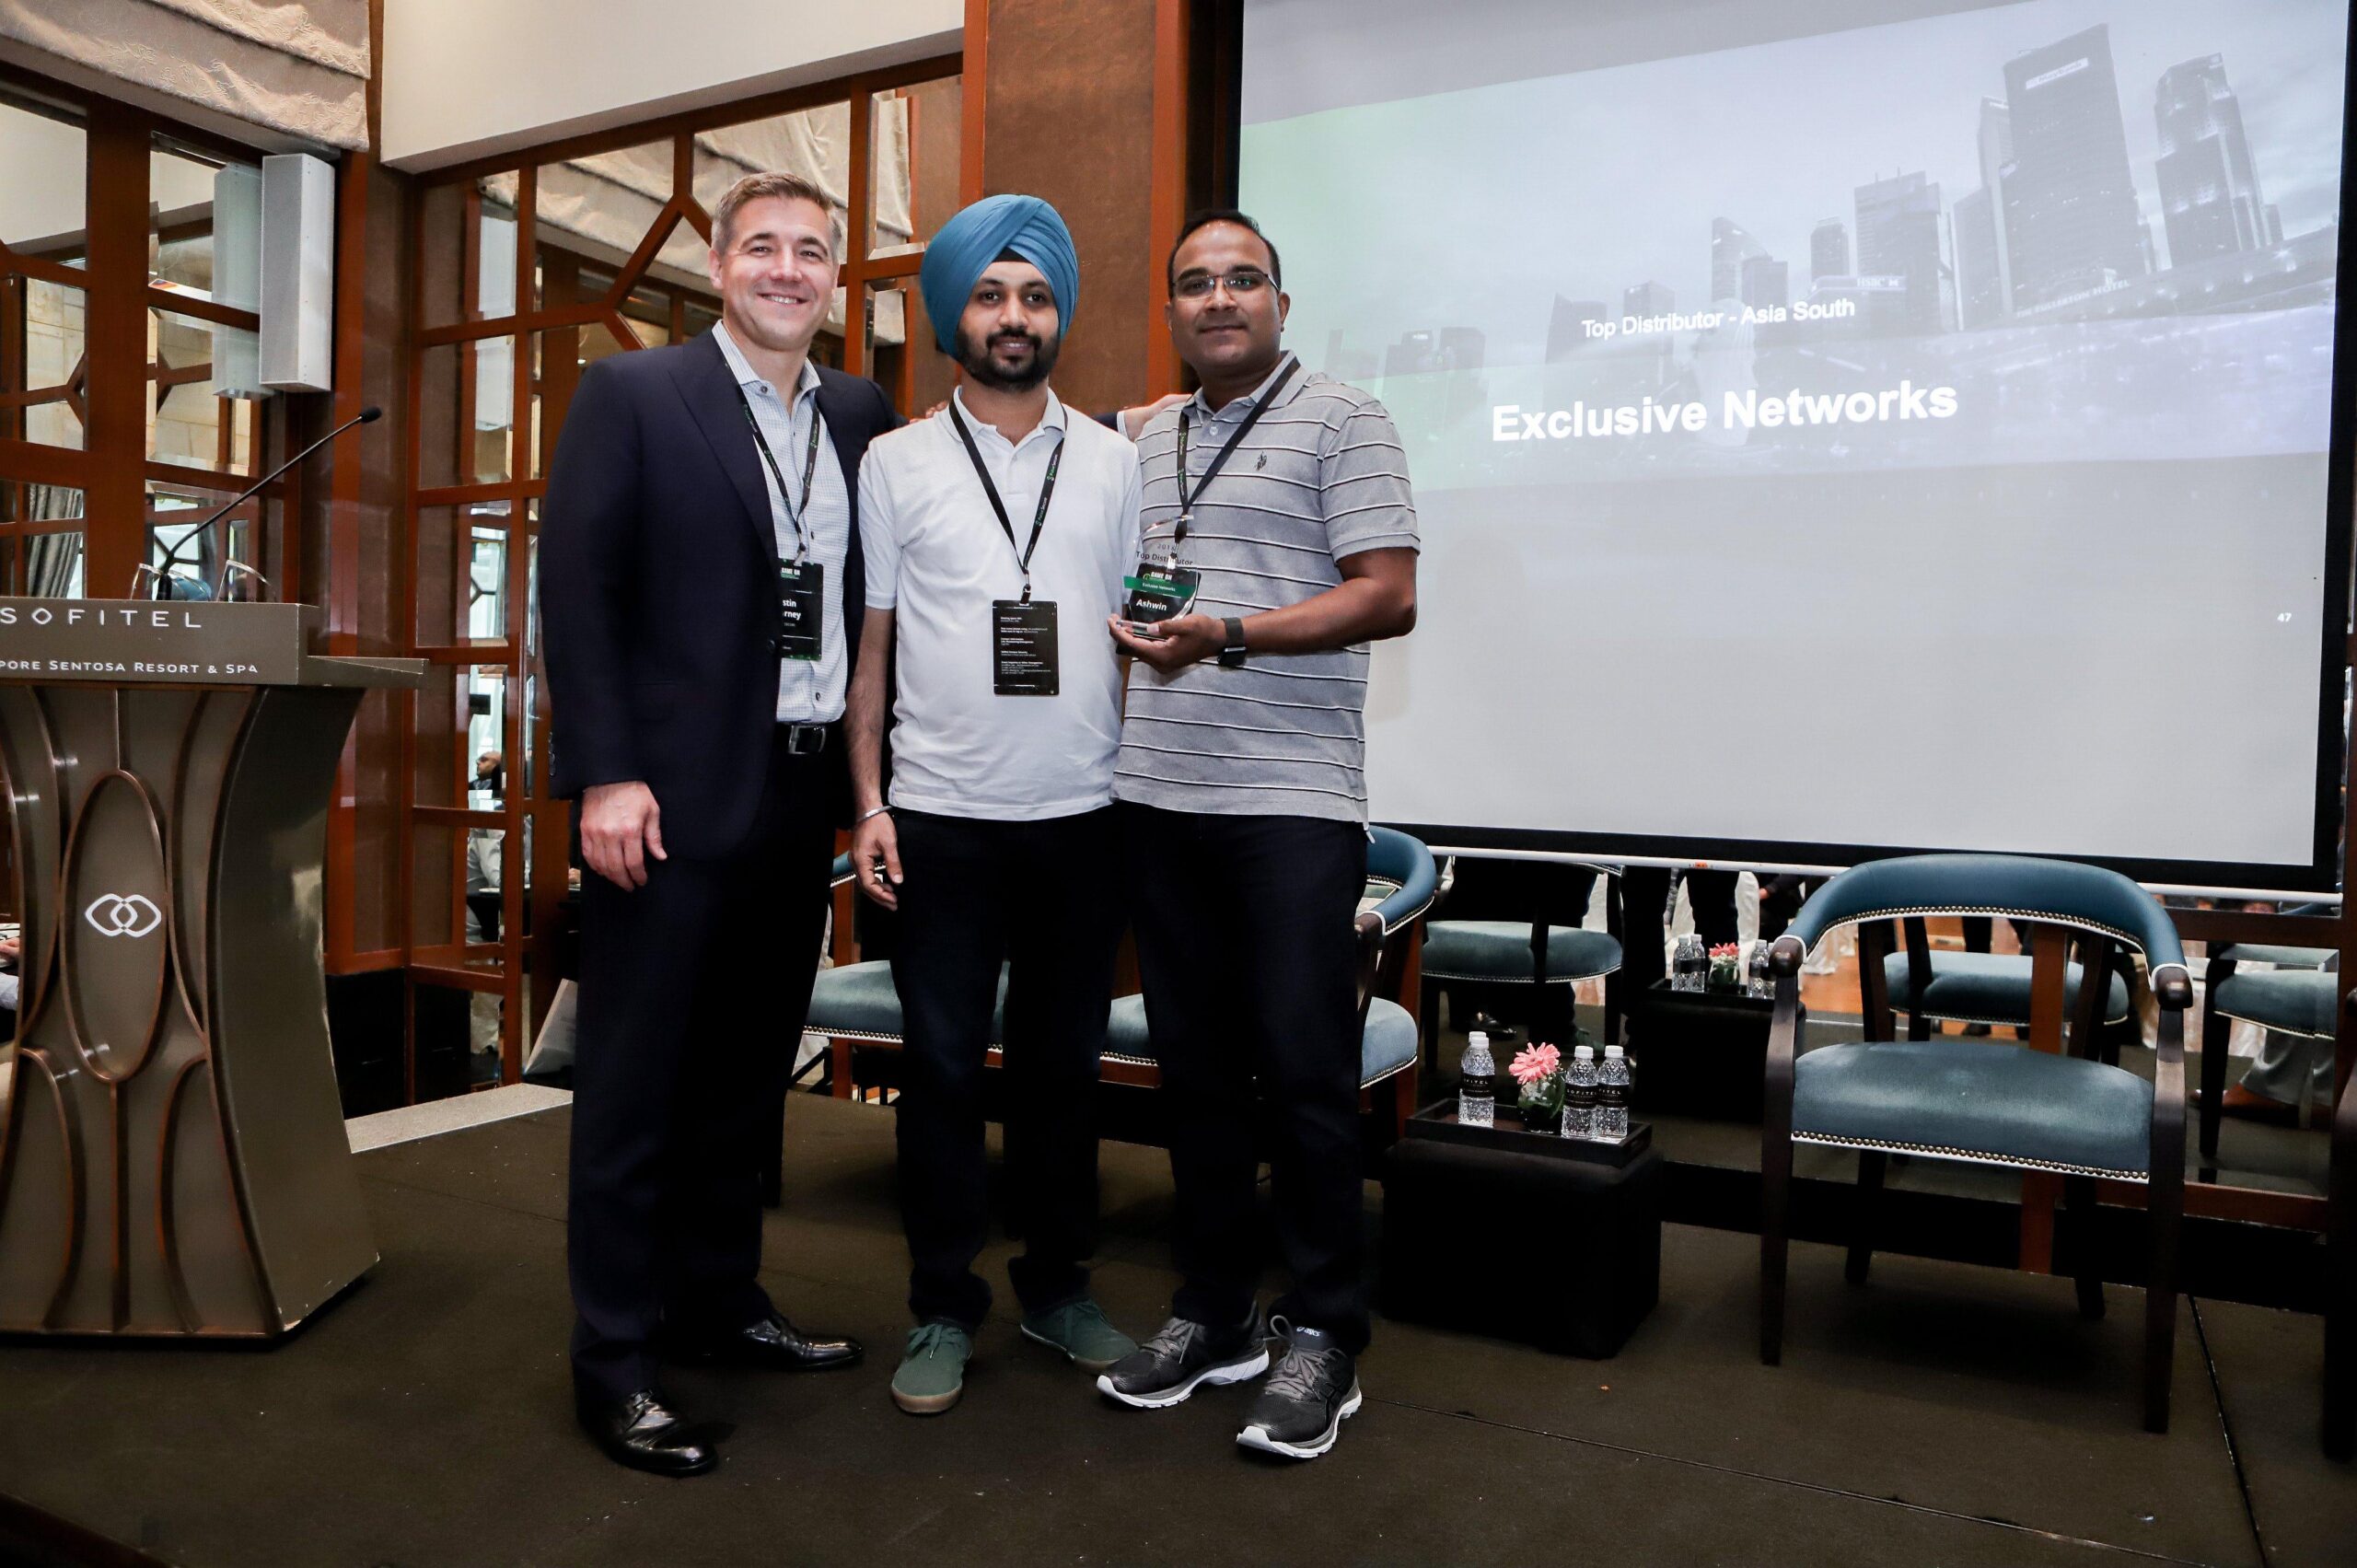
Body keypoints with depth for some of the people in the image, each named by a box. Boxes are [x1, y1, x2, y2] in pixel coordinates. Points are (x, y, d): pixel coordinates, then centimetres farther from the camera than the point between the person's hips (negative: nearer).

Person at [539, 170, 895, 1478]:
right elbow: (575, 588, -6)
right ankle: (612, 1359, 16)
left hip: (803, 798, 5)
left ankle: (718, 1303, 31)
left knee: (747, 1073, 15)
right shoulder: (630, 395, -1)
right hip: (673, 797, -5)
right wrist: (605, 775, -14)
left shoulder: (862, 416, 12)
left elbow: (870, 596, 13)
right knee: (635, 1079, 3)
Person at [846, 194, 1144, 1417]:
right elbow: (869, 643, 5)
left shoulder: (1113, 463, 9)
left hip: (1082, 815, 2)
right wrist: (868, 801, -2)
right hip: (941, 814, -1)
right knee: (942, 1064, 4)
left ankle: (1057, 1283, 26)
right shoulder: (896, 463, 5)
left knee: (1064, 1060, 10)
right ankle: (943, 1307, 18)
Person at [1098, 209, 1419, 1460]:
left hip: (1291, 802, -5)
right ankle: (1213, 1313, 24)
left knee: (1304, 1069, -2)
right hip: (1158, 795, 6)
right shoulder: (1147, 442, 19)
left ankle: (1321, 1335, 13)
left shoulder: (1341, 422, 0)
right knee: (1193, 1062, 10)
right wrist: (1129, 628, 5)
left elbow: (1388, 597, -9)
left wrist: (1228, 635, -17)